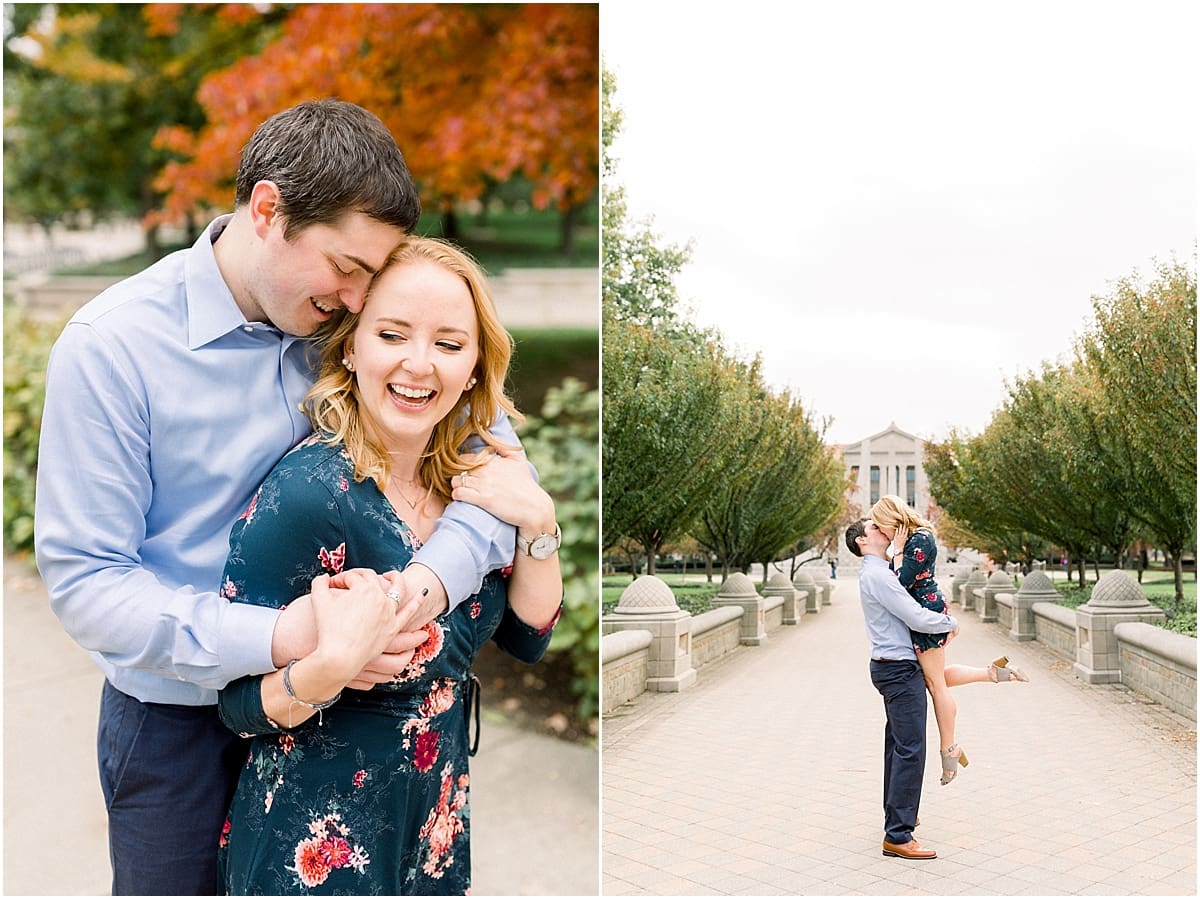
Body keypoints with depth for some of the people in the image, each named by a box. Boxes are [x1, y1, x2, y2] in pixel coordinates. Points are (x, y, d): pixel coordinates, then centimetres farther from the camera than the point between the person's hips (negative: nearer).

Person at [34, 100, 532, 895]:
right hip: (177, 719, -3)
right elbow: (84, 580, -20)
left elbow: (493, 440, -8)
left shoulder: (341, 326, -8)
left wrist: (435, 576, -27)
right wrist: (274, 639, -33)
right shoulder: (109, 346, -18)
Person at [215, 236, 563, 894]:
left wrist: (537, 521, -15)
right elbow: (239, 706, -18)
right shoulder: (306, 490, -24)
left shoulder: (468, 480, -5)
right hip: (318, 842, -6)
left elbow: (528, 639, 0)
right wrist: (332, 665, -37)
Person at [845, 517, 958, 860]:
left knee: (897, 744, 20)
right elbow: (917, 618, -21)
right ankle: (898, 836, -11)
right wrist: (951, 623, -3)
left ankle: (897, 813, 34)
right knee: (910, 749, -11)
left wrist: (941, 614, 7)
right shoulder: (877, 575, -17)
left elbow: (910, 609, 27)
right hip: (900, 670, -11)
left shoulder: (879, 572, 16)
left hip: (891, 667, 11)